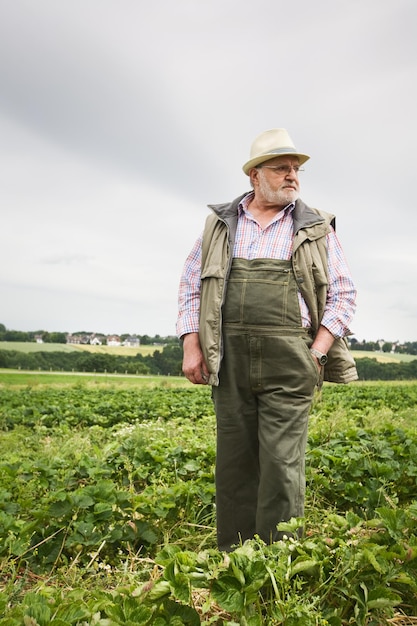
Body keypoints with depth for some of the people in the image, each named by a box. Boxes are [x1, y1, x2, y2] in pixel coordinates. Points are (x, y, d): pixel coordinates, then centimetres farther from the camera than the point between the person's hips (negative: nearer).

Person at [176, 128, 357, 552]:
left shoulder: (317, 230, 10)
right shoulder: (220, 224, 13)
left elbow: (344, 295, 9)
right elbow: (190, 286, 15)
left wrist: (317, 353, -4)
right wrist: (191, 346, 4)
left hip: (289, 360, -1)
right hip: (230, 358, 2)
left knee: (281, 464, -4)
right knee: (233, 462, 7)